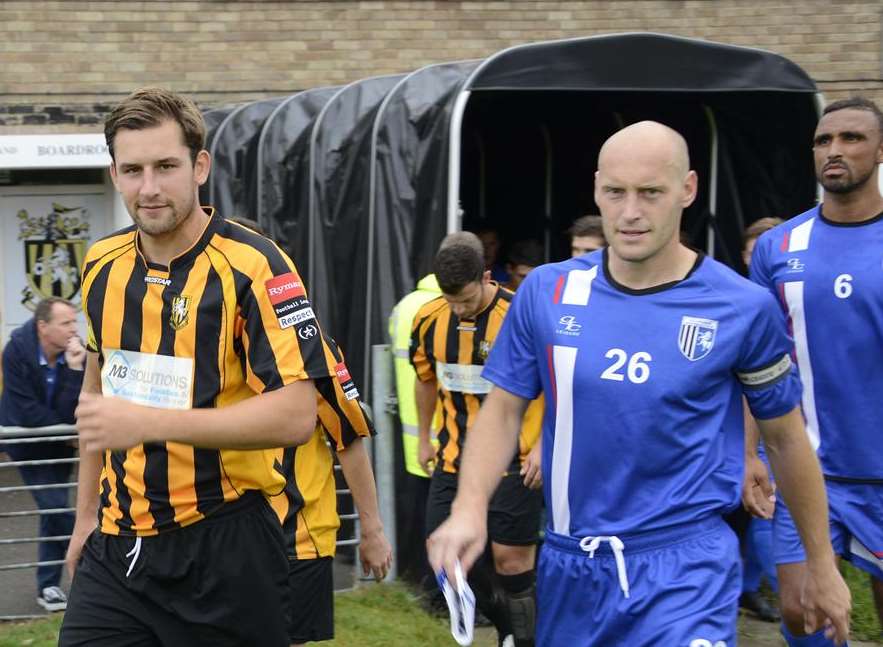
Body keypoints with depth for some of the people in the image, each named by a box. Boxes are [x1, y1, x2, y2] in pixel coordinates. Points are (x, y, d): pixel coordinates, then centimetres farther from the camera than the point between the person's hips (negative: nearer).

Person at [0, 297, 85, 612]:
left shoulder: (75, 353, -18)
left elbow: (70, 413, -25)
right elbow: (26, 410, -22)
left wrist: (75, 369, -35)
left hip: (56, 443, 3)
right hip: (26, 441, -2)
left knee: (53, 509, 5)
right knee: (55, 507, -9)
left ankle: (48, 586, 15)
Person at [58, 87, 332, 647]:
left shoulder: (253, 267, -13)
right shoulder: (102, 265, 6)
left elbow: (297, 415, -21)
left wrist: (152, 421, -27)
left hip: (224, 548, -5)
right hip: (116, 544, 5)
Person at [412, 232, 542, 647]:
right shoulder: (429, 319, -2)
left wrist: (542, 446, -12)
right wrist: (424, 438, 20)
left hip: (513, 458, -5)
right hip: (454, 456, 5)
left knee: (511, 557, -2)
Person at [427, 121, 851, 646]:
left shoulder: (743, 307, -7)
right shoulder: (547, 291, -1)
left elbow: (786, 439, 4)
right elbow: (504, 409, 5)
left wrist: (823, 565, 12)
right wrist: (469, 509, -13)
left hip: (687, 566, -3)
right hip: (568, 564, 3)